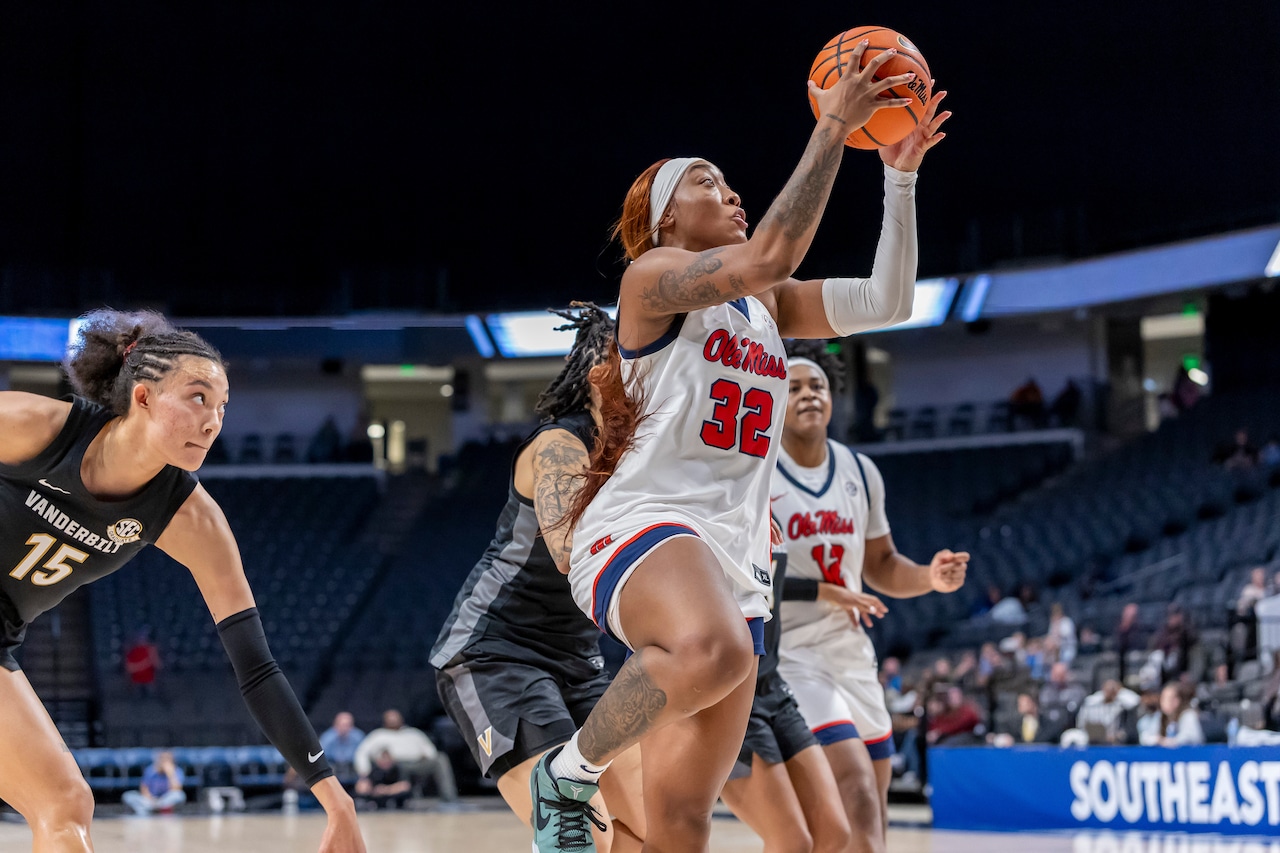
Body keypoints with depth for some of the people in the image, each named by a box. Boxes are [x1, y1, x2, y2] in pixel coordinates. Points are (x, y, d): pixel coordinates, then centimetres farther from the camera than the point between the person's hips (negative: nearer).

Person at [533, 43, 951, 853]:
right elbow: (770, 255, -16)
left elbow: (888, 301, 13)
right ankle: (570, 772, -16)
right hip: (642, 524, -7)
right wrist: (831, 130, -13)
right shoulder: (652, 276, 1)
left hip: (732, 558, 7)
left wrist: (900, 177, 7)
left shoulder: (768, 305, 23)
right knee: (716, 650, -41)